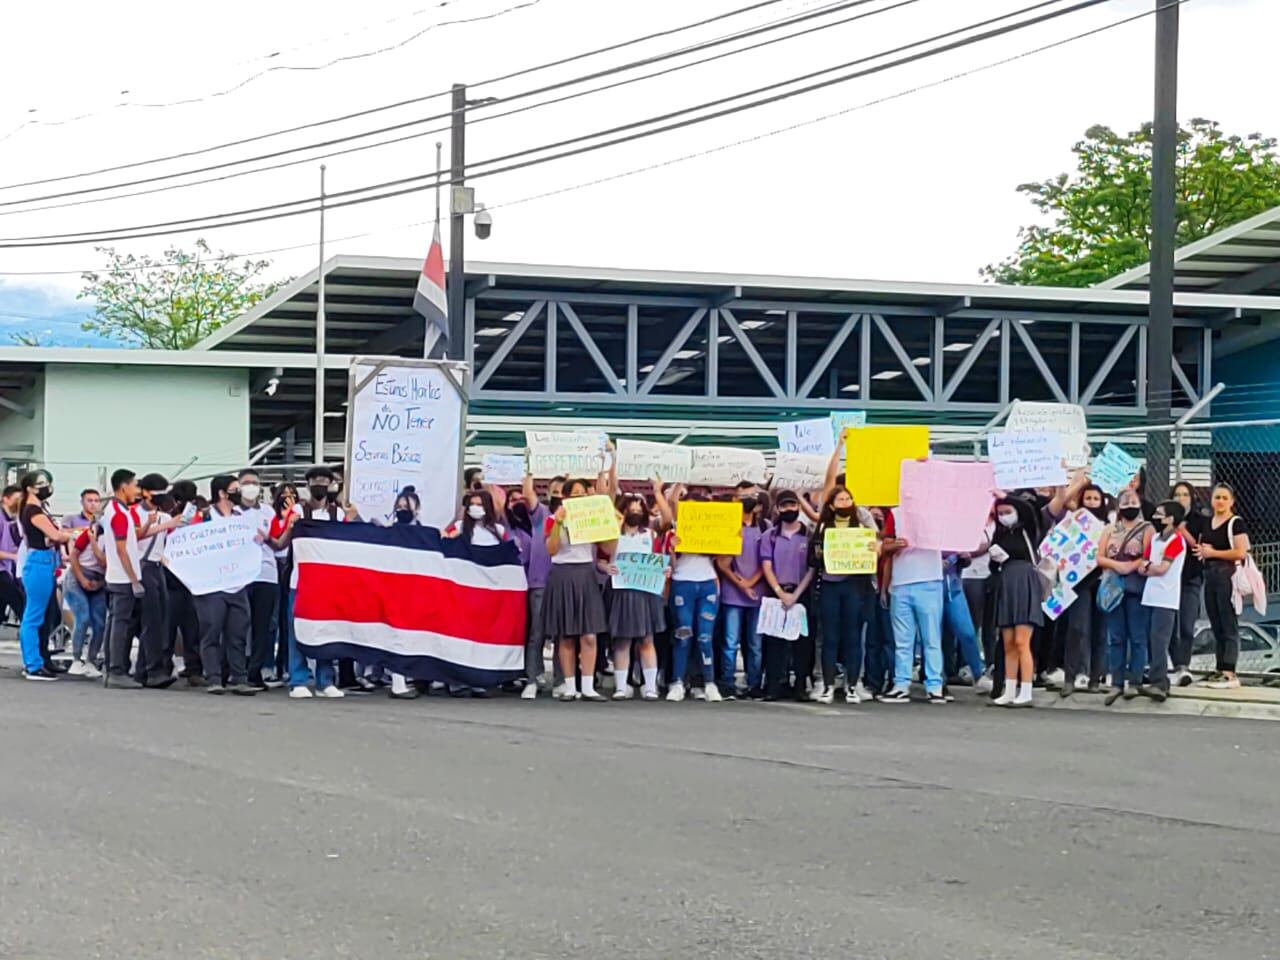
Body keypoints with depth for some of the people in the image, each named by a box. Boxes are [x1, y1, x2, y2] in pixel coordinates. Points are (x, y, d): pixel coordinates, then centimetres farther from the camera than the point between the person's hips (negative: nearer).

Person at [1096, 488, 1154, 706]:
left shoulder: (1146, 529, 4)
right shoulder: (1110, 531, 16)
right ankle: (1116, 683, 3)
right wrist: (1116, 565, -9)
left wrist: (1130, 566, -16)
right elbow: (1100, 558, 7)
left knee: (1137, 637, -3)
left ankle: (1134, 682, 0)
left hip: (1136, 587, -4)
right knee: (1116, 637, 2)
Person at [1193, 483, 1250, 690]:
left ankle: (1230, 673, -10)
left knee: (1228, 626, -9)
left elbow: (1241, 552, -16)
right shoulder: (1207, 522, 17)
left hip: (1227, 576, -8)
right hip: (1209, 576, 8)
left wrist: (1212, 552, -11)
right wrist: (1200, 550, 8)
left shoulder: (1236, 523, -6)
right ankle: (1220, 670, 13)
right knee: (1216, 626, 9)